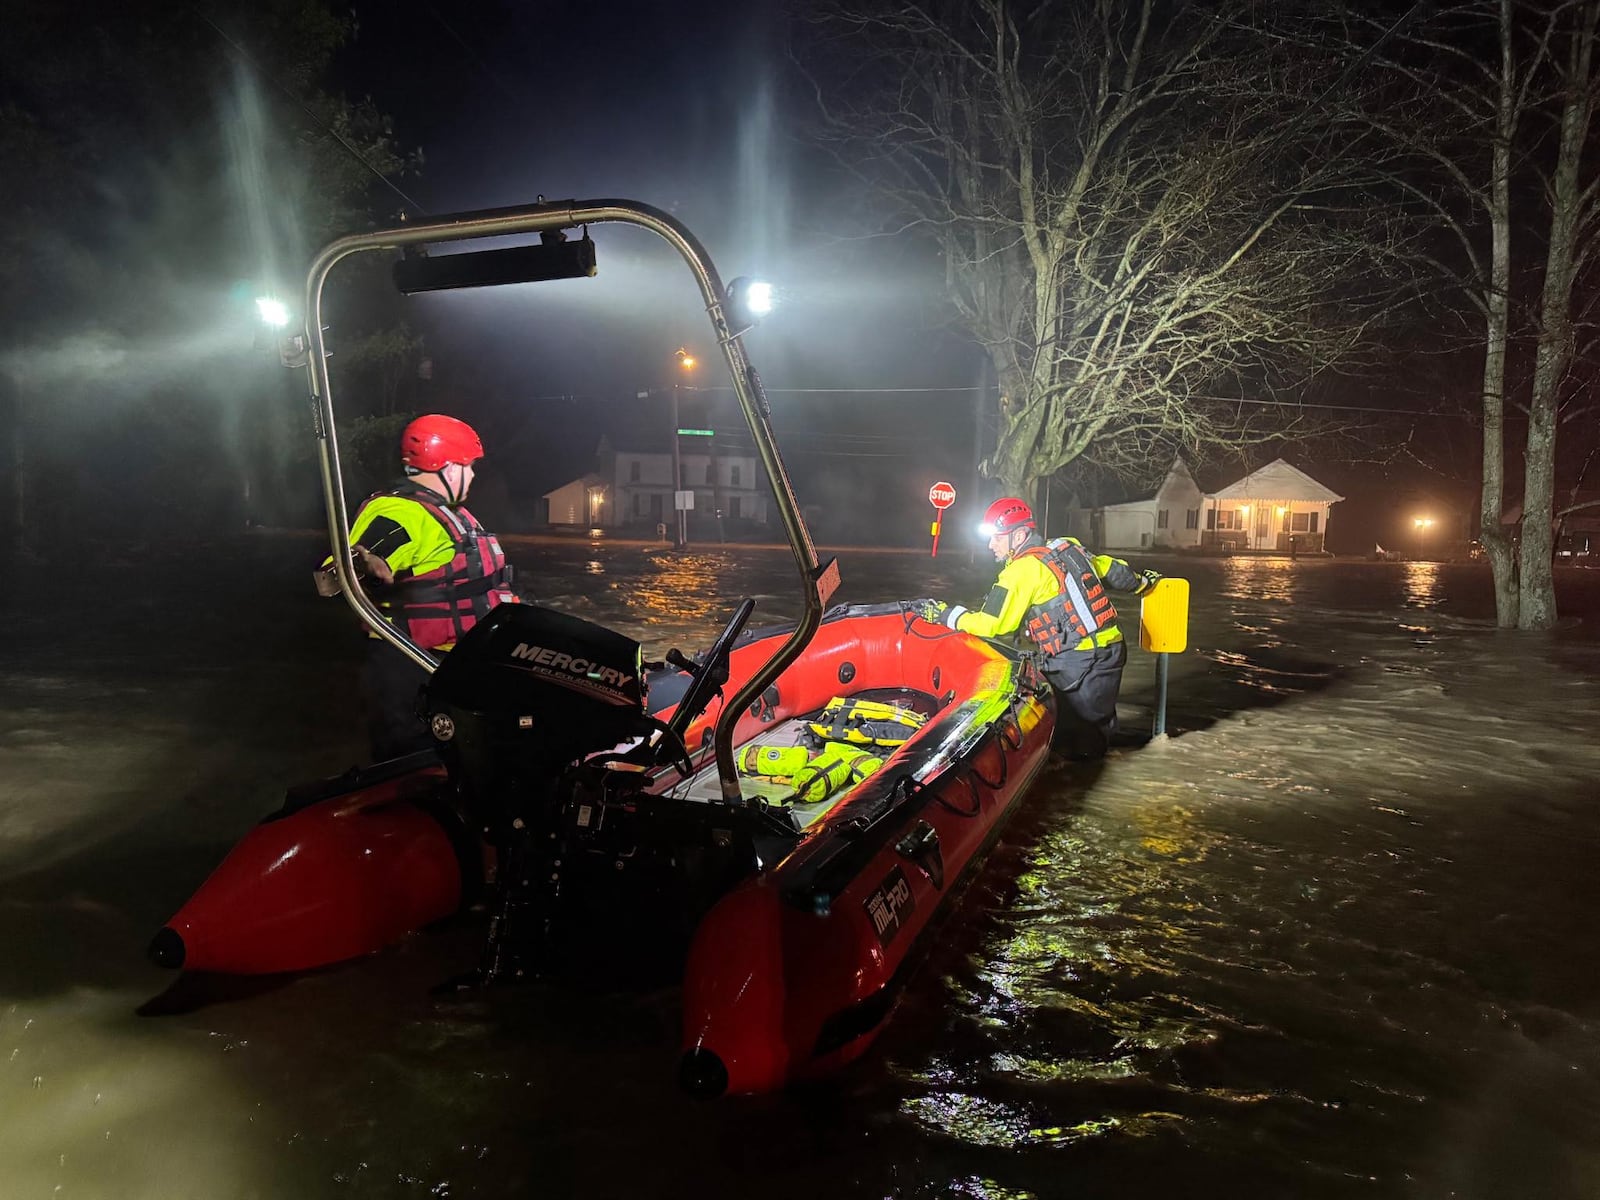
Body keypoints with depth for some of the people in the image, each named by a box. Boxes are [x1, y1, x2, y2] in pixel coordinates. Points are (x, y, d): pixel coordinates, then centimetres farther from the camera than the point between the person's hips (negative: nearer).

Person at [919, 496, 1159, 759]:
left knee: (1074, 731, 2)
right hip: (1112, 648, 9)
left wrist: (946, 615, -5)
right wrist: (1141, 581, 43)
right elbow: (1109, 569, 24)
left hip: (1077, 661, -9)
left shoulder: (1024, 568, -12)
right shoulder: (1067, 548, 12)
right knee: (1098, 721, 22)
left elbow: (991, 625, -15)